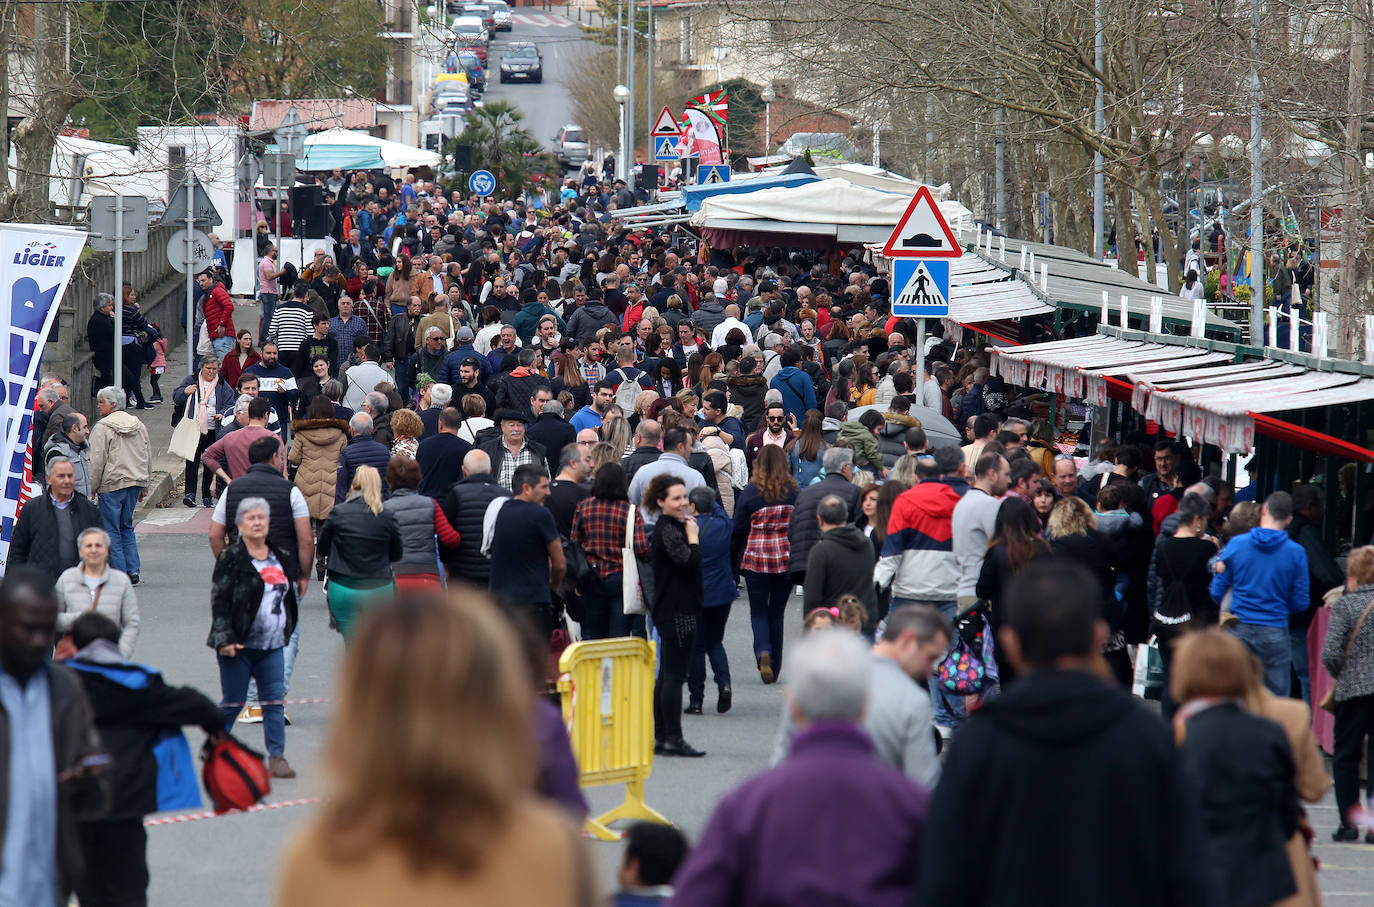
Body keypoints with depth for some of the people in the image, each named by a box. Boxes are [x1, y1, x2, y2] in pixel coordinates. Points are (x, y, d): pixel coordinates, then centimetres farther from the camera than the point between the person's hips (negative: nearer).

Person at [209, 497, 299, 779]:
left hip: (272, 645, 5)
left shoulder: (279, 557, 13)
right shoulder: (231, 558, -6)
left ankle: (277, 757, 1)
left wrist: (285, 631, 17)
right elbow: (219, 600, -10)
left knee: (274, 702, 0)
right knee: (232, 702, 1)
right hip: (239, 646, -5)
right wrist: (224, 639, -17)